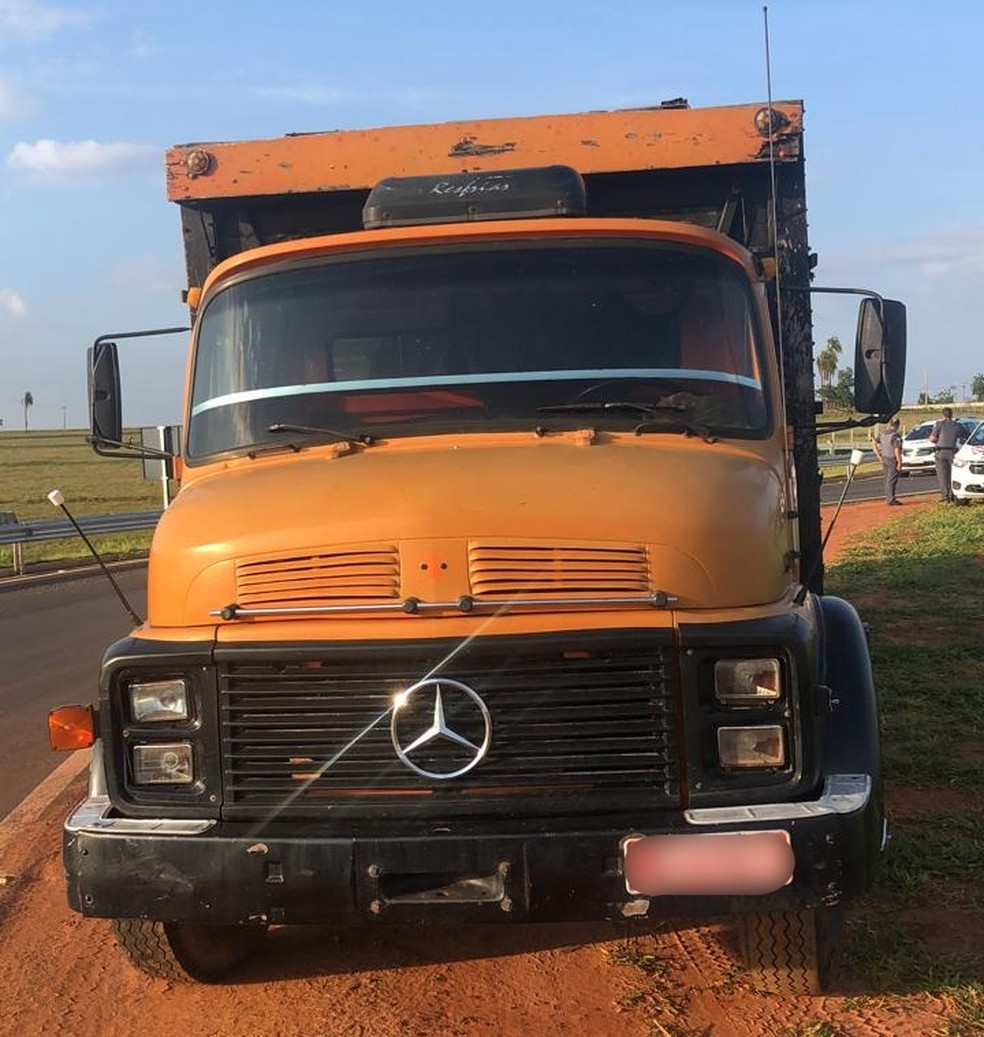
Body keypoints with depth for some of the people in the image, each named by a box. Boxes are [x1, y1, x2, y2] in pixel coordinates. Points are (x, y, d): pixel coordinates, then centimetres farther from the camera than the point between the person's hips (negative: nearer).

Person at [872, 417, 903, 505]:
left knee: (887, 479, 16)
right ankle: (891, 499, -2)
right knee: (892, 479, -3)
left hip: (884, 459, 8)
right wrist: (900, 462, -18)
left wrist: (878, 455, 11)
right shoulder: (896, 436, -21)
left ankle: (888, 498, 24)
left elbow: (874, 442, 11)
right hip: (893, 460, -8)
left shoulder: (883, 434, 3)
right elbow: (897, 450, -26)